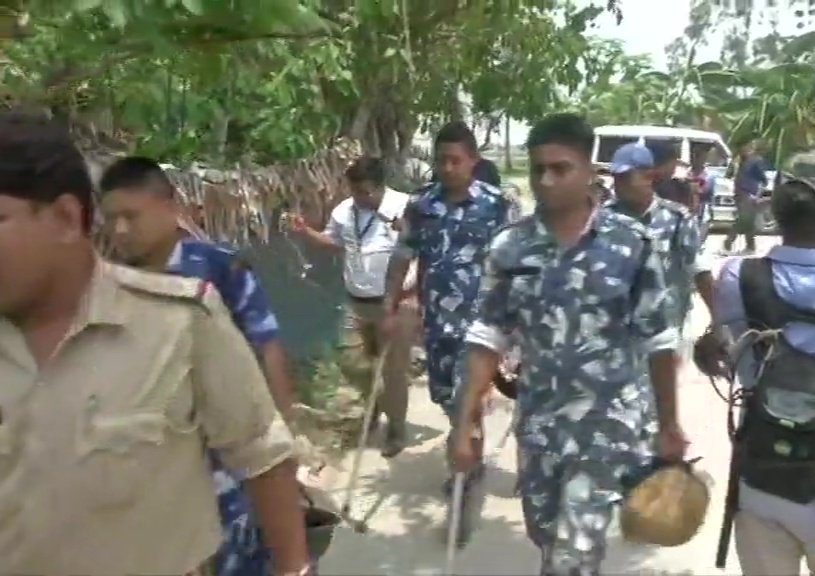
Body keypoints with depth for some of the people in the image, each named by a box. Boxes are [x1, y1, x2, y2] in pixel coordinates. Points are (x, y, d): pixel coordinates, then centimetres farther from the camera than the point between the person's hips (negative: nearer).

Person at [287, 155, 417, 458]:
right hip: (357, 303, 6)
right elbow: (334, 242, 20)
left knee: (393, 368, 5)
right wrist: (306, 231, 3)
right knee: (352, 361, 11)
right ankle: (377, 399, 42)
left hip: (395, 303, -5)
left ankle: (395, 429, 25)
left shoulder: (406, 209, -17)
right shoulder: (343, 211, 2)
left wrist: (414, 284, -22)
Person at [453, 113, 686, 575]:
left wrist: (670, 425, 2)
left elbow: (659, 342, -3)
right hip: (537, 423, 3)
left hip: (606, 422, -3)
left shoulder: (632, 243, -10)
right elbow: (487, 339, -2)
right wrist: (466, 424, -5)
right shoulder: (509, 247, -5)